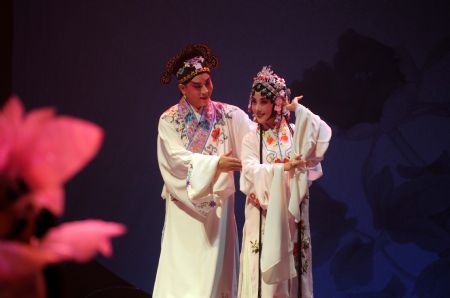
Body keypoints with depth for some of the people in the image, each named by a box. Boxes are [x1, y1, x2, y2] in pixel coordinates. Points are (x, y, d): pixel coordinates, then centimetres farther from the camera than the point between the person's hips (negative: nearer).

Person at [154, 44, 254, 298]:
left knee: (213, 271, 1)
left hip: (217, 206, 1)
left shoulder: (228, 115, 0)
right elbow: (178, 159, -15)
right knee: (180, 274, -2)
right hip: (184, 207, -1)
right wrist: (216, 163, -28)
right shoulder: (169, 121, -3)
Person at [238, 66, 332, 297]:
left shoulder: (295, 133, 7)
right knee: (263, 275, -4)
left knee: (291, 274, 2)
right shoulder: (251, 140, 3)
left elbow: (324, 136, -12)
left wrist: (297, 110, -8)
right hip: (263, 219, -1)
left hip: (291, 218, 1)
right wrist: (283, 168, -27)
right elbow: (252, 172, -14)